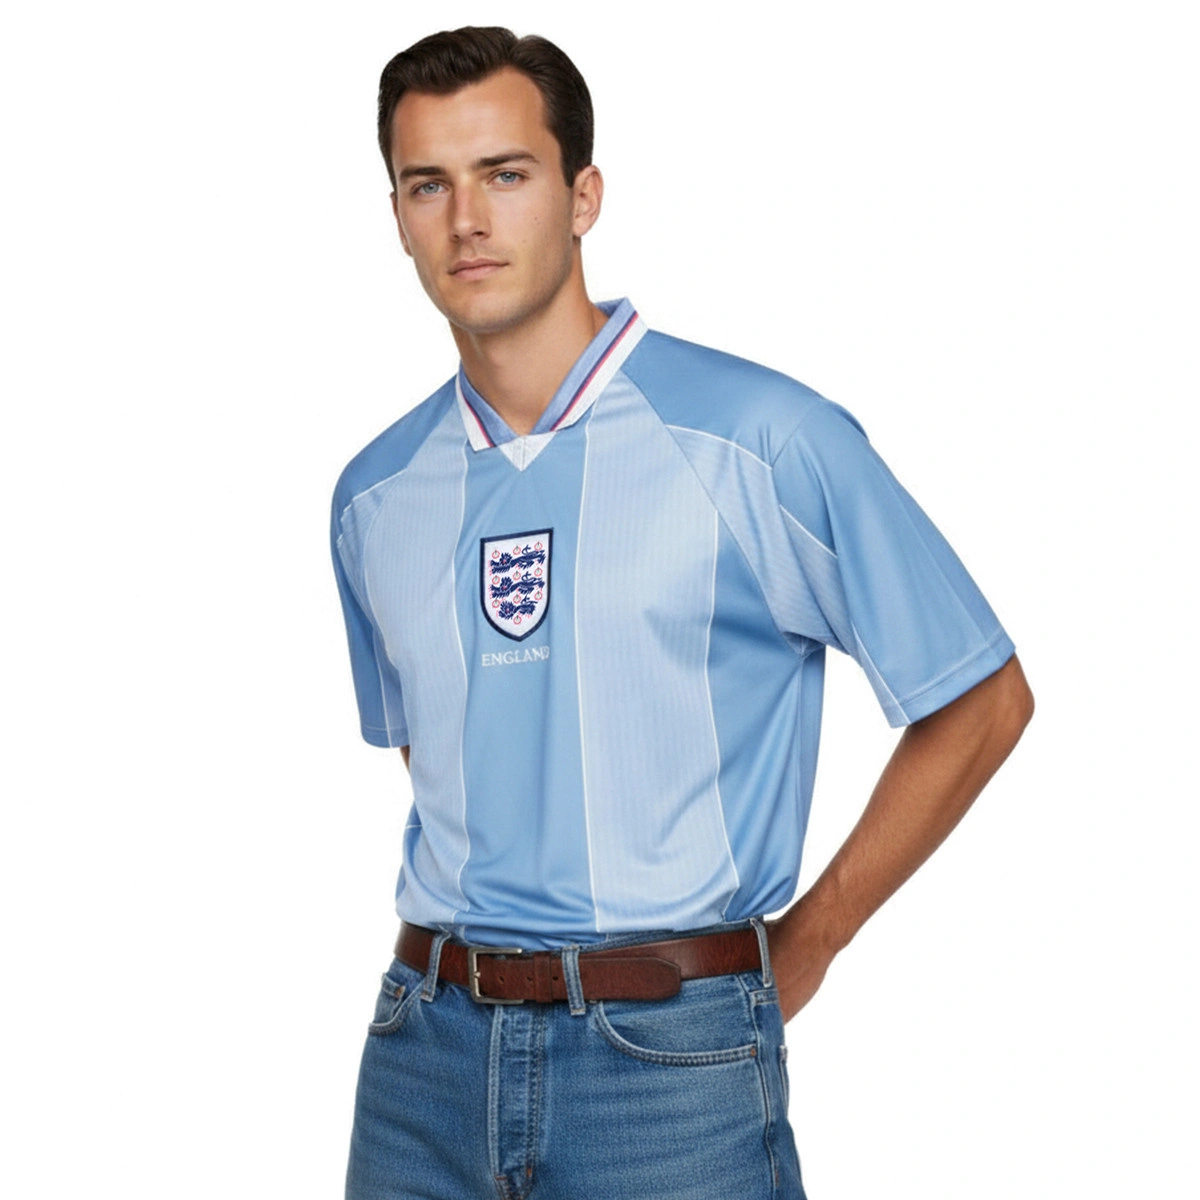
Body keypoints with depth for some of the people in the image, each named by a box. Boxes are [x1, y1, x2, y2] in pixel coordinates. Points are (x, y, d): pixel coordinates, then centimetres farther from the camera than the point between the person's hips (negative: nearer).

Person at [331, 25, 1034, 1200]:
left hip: (670, 1062, -4)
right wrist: (483, 932, 10)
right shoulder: (375, 495, 6)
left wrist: (803, 947, 0)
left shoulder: (762, 440, -9)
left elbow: (982, 701, -4)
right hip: (424, 1053, 4)